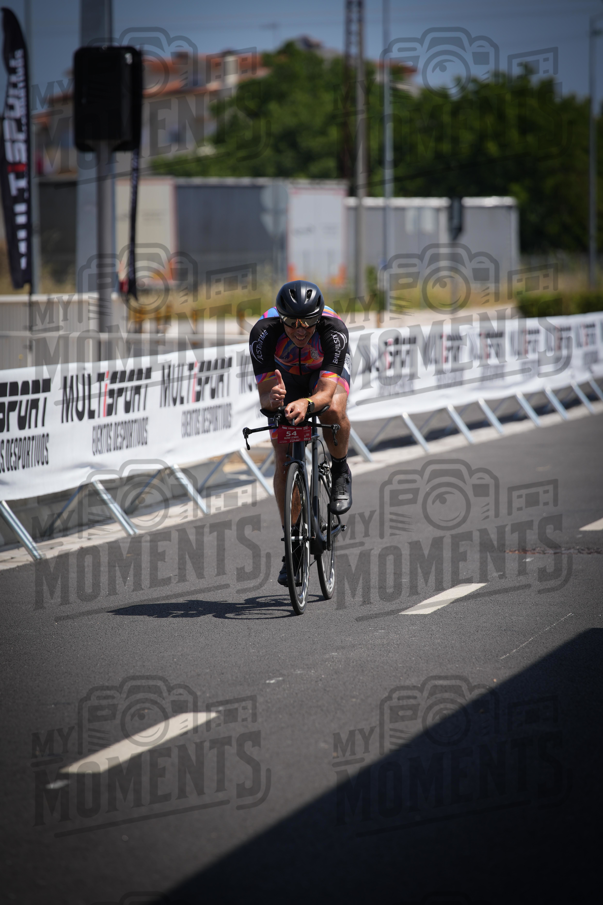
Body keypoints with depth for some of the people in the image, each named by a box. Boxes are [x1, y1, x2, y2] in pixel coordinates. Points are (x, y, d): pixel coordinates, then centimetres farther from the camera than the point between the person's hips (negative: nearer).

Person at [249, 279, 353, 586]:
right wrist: (271, 397, -62)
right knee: (283, 462, -9)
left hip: (328, 369, -1)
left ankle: (340, 471, -7)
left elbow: (326, 391, -46)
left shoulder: (334, 330, -39)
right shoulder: (264, 331, -36)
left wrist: (307, 404, -67)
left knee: (333, 410, -36)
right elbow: (264, 391, -39)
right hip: (285, 375, 1)